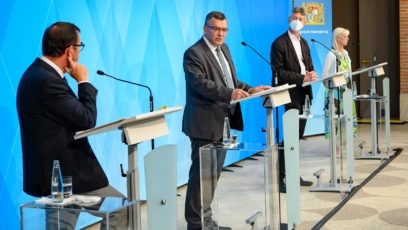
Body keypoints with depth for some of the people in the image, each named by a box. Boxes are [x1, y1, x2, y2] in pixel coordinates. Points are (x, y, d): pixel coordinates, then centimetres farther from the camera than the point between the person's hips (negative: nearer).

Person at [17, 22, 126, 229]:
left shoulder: (37, 72, 9)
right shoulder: (49, 81, -23)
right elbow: (87, 120, -17)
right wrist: (83, 81, -8)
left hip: (53, 171, 10)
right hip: (64, 175, -10)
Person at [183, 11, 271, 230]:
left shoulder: (223, 49, 16)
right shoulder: (194, 53, -12)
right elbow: (200, 83, -24)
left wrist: (250, 89, 3)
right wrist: (229, 94, -34)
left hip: (221, 122, 9)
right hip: (205, 124, -9)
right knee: (201, 173, -2)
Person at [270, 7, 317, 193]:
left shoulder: (303, 43, 15)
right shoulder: (279, 43, -9)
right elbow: (279, 72, -15)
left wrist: (312, 73, -4)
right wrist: (302, 78, -22)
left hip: (303, 95, 8)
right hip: (291, 95, -8)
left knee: (297, 136, 12)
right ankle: (280, 179, -3)